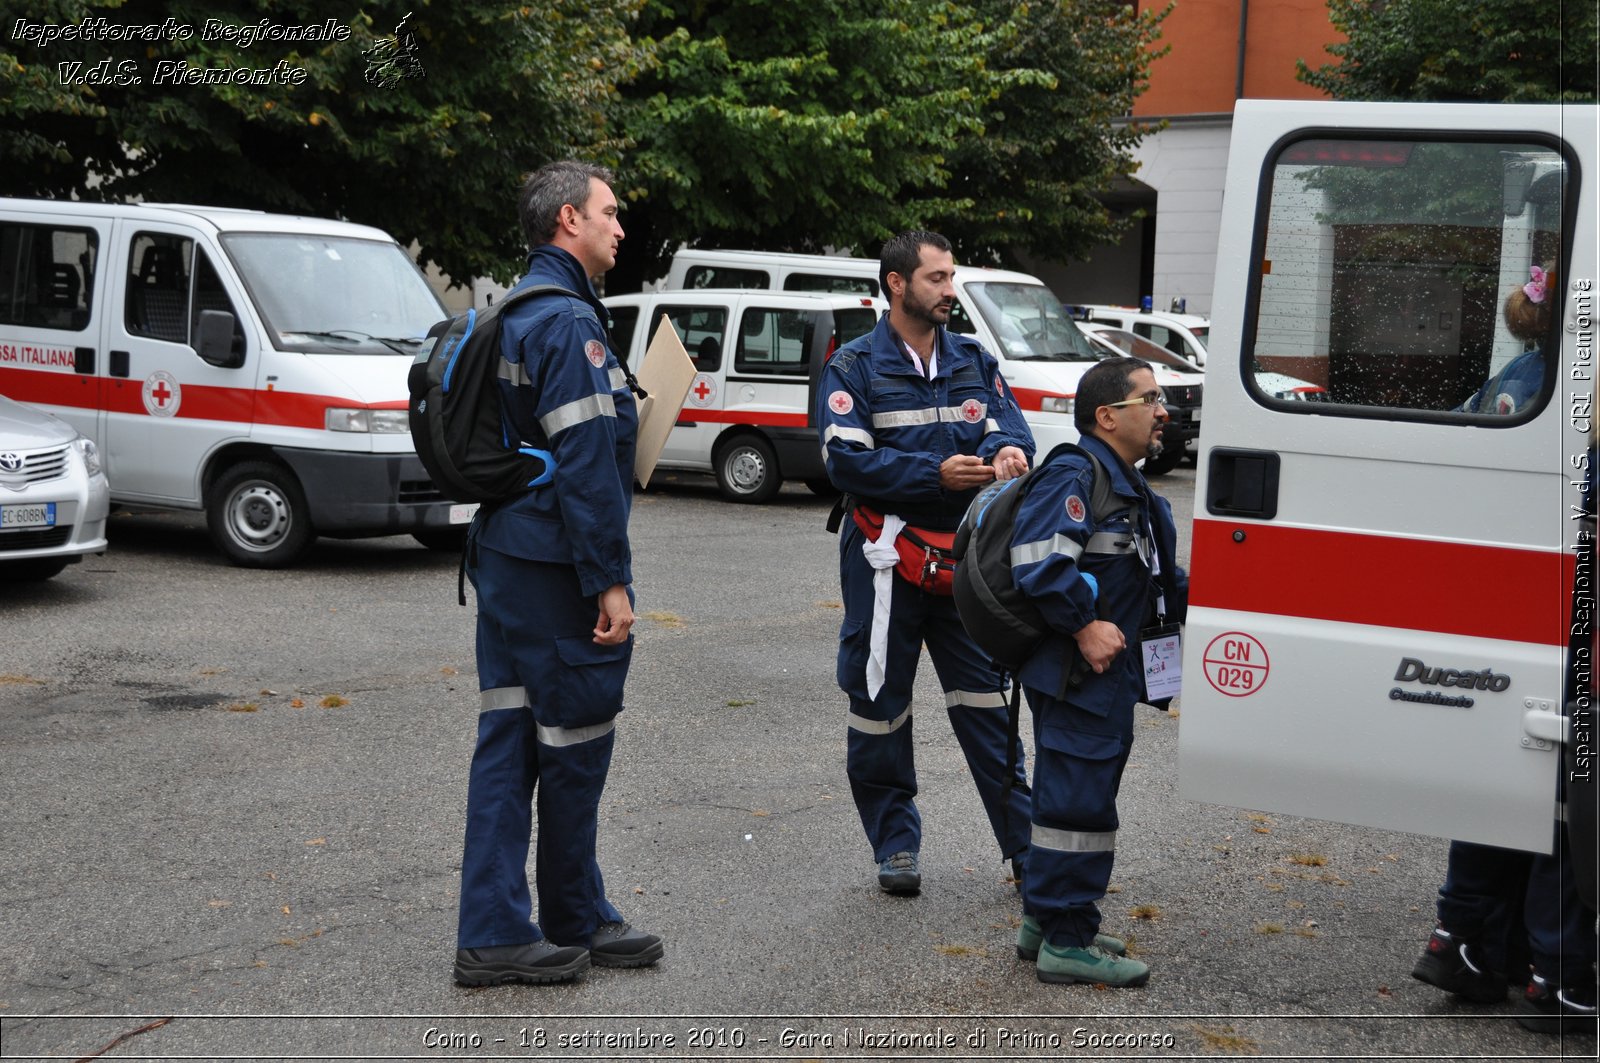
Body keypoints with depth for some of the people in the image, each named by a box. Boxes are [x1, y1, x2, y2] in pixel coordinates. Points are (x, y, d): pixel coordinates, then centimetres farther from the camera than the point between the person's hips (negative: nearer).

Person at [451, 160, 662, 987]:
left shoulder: (513, 316, 15)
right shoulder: (568, 322, -15)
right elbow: (585, 463, -20)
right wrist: (609, 581, -19)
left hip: (503, 558, 9)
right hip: (557, 569, -9)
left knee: (508, 740, 8)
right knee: (575, 746, 4)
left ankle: (493, 933, 10)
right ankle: (573, 923, 18)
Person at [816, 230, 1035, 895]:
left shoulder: (974, 361, 12)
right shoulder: (853, 367, -3)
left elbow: (1008, 423, 2)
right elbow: (847, 461, -13)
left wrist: (1008, 450, -23)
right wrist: (936, 473, -20)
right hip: (885, 561, -3)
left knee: (987, 702, 4)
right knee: (879, 705, 5)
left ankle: (1025, 843, 10)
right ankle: (895, 845, 18)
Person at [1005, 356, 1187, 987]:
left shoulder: (1128, 489, 19)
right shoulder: (1075, 476, -15)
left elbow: (1156, 581, 26)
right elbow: (1039, 561, -26)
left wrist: (1198, 595, 11)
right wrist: (1085, 625, -25)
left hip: (1110, 674, 11)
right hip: (1075, 674, -11)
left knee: (1070, 795, 17)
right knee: (1079, 799, -6)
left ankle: (1045, 920, 28)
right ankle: (1067, 941, 0)